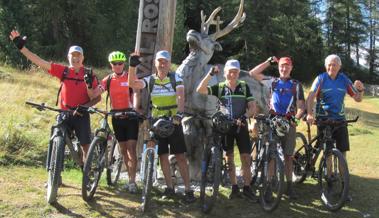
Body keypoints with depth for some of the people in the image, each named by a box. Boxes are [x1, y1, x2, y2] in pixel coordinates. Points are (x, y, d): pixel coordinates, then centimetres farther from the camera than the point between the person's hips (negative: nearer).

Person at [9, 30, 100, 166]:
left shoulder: (89, 74, -1)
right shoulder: (63, 71, 0)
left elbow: (96, 97, -3)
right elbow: (39, 61, -2)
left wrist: (89, 85, -21)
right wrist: (21, 47, -6)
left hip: (81, 115, -1)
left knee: (86, 146, 2)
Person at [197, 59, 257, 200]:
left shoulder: (244, 87, 1)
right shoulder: (220, 87, 1)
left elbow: (253, 107, -2)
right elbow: (200, 90, -12)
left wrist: (244, 116, -21)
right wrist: (210, 74, -20)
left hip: (241, 126, 0)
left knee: (246, 158, -2)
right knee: (229, 158, 6)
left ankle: (247, 188, 8)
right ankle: (234, 188, 15)